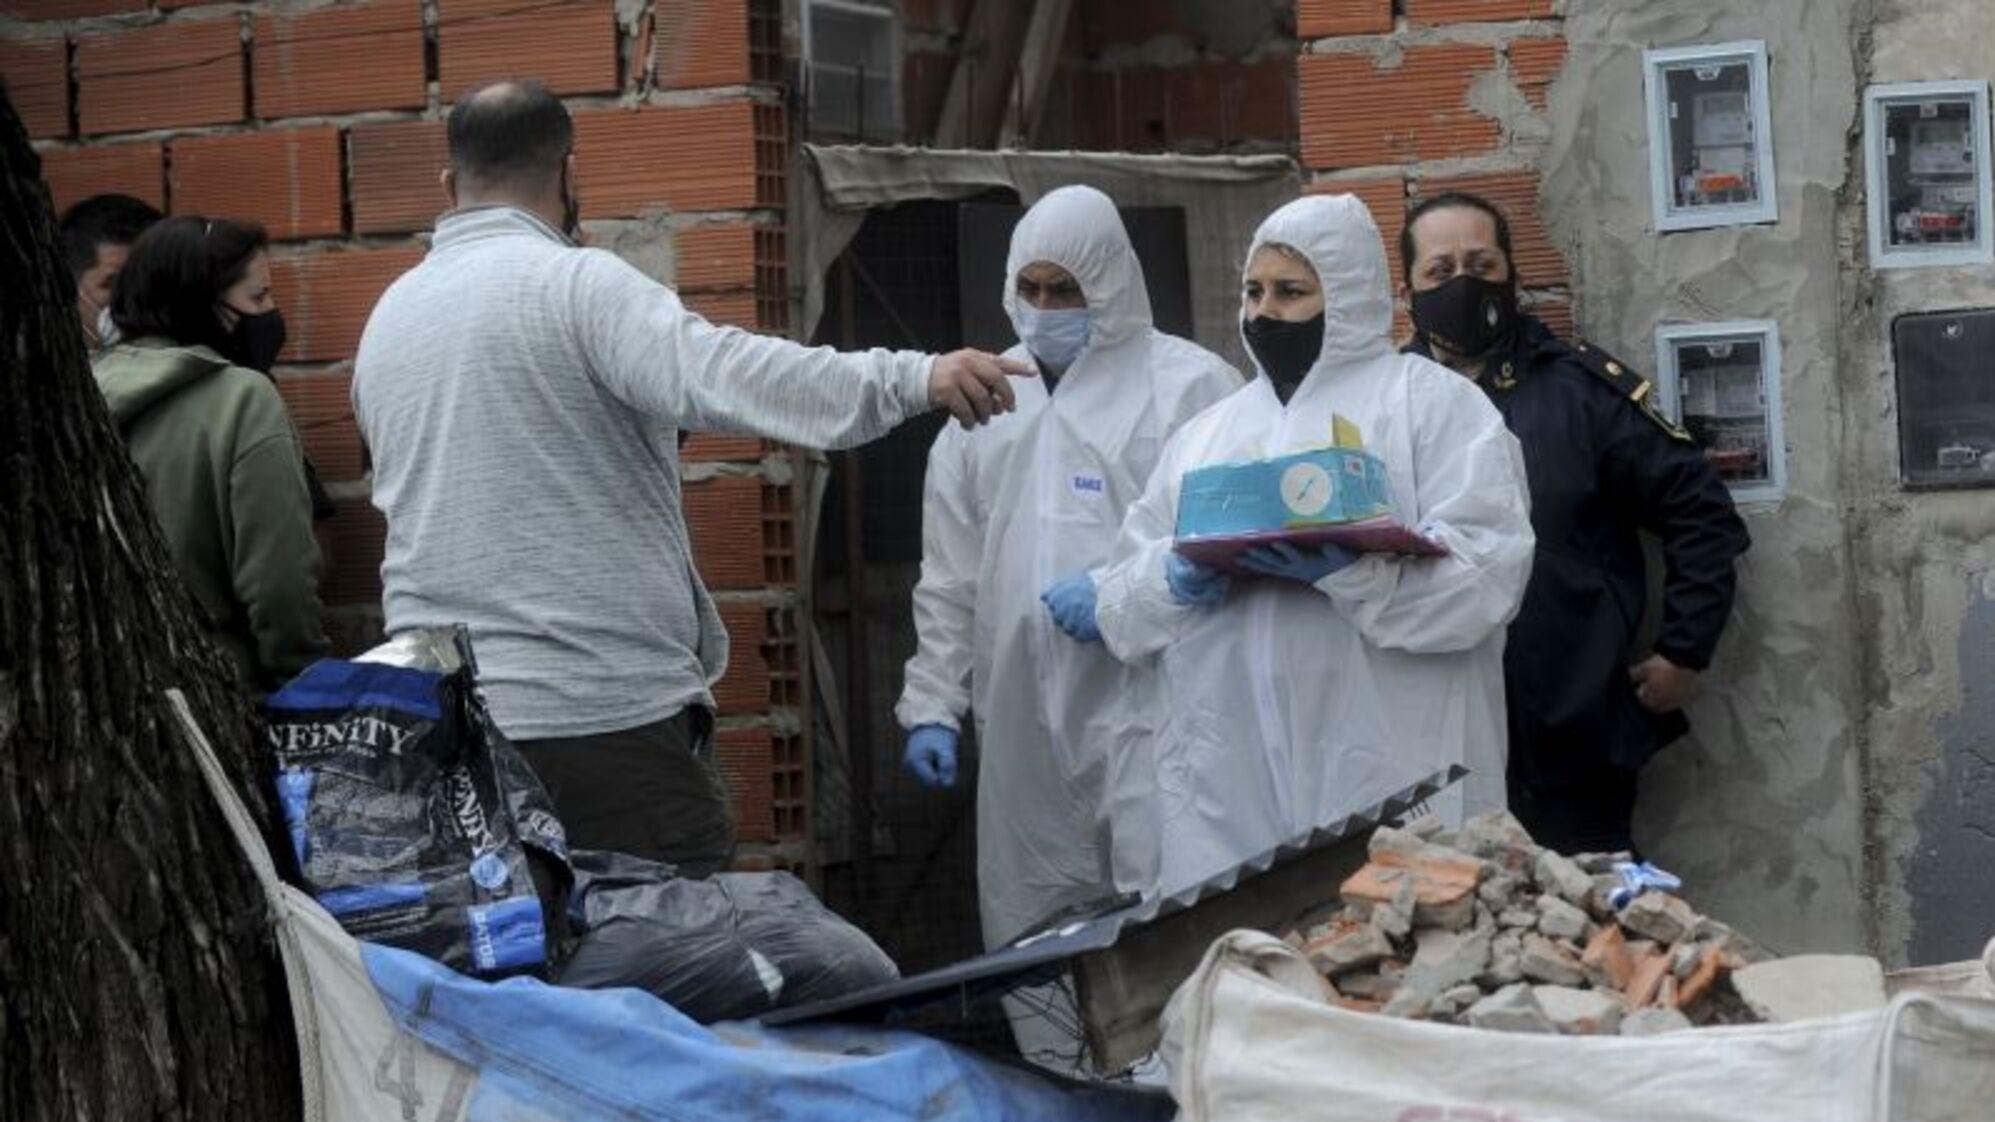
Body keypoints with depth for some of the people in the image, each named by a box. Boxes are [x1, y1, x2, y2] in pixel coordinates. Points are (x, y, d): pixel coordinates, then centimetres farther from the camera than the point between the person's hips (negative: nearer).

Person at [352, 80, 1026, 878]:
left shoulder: (387, 318, 17)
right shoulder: (577, 285, -8)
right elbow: (718, 373, -25)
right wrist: (913, 379, -32)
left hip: (439, 722, 7)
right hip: (609, 721, -7)